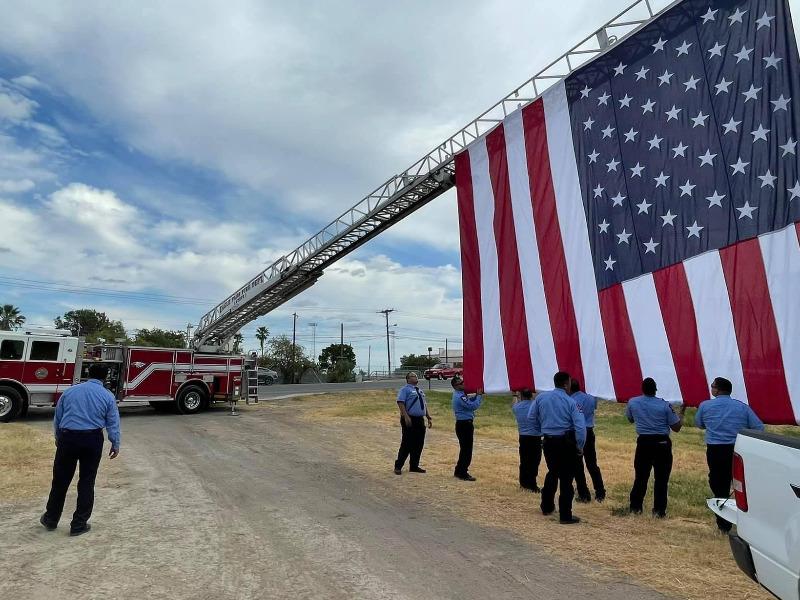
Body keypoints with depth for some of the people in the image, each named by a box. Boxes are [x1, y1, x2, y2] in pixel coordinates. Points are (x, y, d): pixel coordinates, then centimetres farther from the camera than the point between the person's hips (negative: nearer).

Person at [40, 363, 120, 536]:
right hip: (92, 440, -2)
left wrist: (59, 439, 28)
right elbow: (113, 424, -2)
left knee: (60, 480, 15)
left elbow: (57, 419, 14)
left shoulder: (70, 391, 6)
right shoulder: (108, 396, -2)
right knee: (86, 482, 7)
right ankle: (79, 524, 14)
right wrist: (115, 445, 9)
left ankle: (51, 520, 29)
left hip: (68, 438, 2)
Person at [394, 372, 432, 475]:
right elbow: (400, 403, -16)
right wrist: (406, 417, -25)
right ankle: (398, 466, 8)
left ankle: (414, 466, 22)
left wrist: (429, 418, 16)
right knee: (407, 444, -4)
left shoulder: (420, 391, 20)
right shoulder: (405, 389, -5)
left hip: (420, 420, 8)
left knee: (419, 444, 10)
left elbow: (425, 405, 23)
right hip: (409, 420, -8)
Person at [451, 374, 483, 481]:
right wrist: (479, 395, -11)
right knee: (467, 449, -3)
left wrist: (477, 395, 2)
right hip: (464, 425, -10)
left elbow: (469, 400, 17)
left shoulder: (460, 394, 11)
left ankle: (459, 471, 28)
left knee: (465, 449, 18)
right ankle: (463, 473, 6)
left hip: (465, 424, 10)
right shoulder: (459, 397, -21)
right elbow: (474, 406, -22)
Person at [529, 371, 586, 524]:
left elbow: (532, 417, 7)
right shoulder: (571, 402, -13)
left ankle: (547, 507, 34)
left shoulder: (541, 397, -1)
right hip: (566, 443, -4)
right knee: (566, 478, 5)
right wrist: (580, 446, -6)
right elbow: (580, 426, -18)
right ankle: (565, 516, 10)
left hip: (548, 442, 5)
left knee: (552, 472, 24)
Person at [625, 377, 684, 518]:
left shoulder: (632, 402, -4)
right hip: (662, 443, -2)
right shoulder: (664, 405, -11)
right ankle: (659, 510, 10)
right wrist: (681, 413, 12)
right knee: (661, 478, 7)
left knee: (641, 476, 12)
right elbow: (676, 427, -2)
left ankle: (635, 507, 18)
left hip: (644, 442, 2)